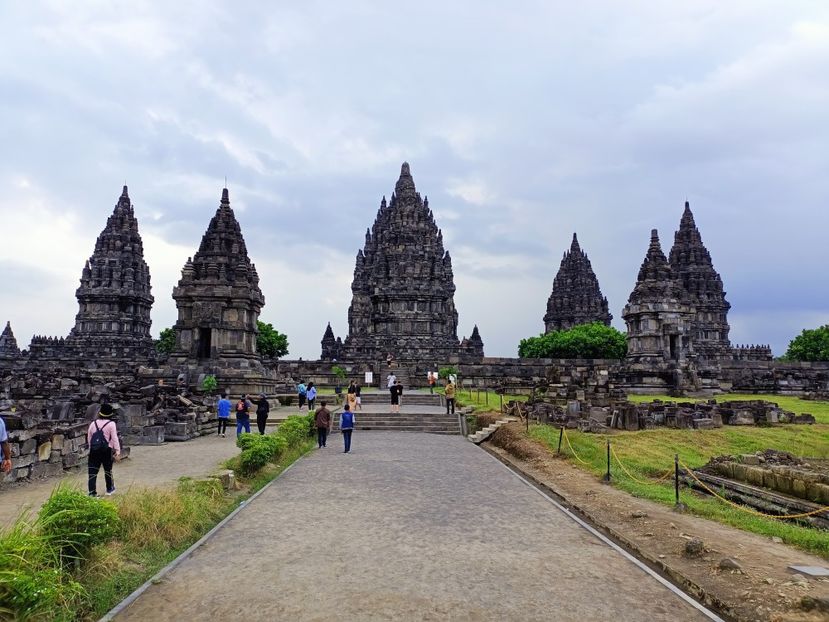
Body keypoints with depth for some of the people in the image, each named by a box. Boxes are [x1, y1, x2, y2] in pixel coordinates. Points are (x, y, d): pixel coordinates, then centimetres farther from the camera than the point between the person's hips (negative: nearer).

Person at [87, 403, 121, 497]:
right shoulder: (111, 424, -4)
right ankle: (109, 489, 30)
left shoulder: (93, 423, 9)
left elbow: (89, 438, 15)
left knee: (92, 472, 3)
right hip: (106, 450, -3)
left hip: (94, 450, 3)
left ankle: (92, 492, -3)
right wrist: (118, 452, -8)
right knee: (108, 470, 15)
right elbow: (115, 438, -9)